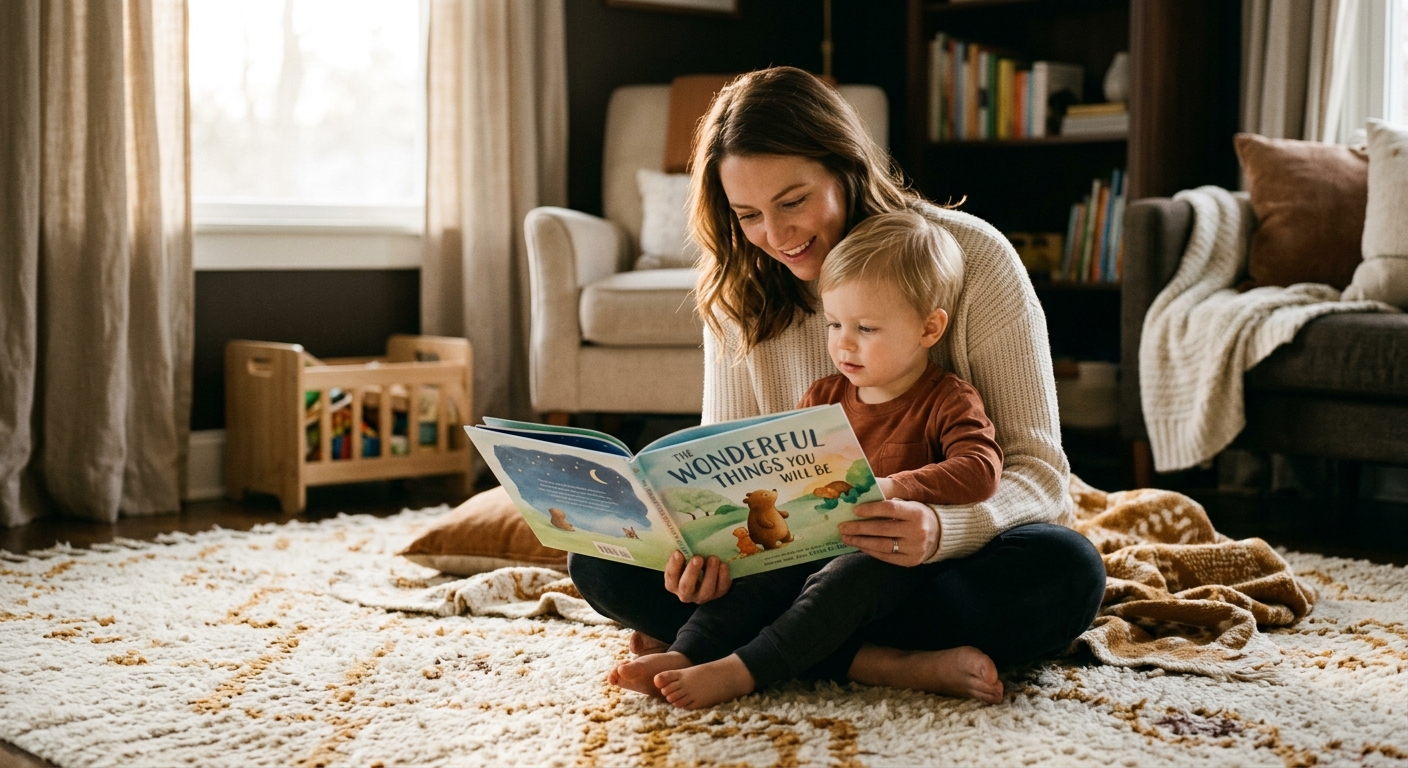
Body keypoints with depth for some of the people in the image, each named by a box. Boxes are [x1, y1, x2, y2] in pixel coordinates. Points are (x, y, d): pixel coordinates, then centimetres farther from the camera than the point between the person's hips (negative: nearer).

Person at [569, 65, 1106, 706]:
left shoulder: (972, 257, -12)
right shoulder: (738, 292, 0)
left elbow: (1040, 472, -15)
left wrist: (941, 529, -37)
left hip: (945, 558, -2)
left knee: (1067, 573, -36)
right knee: (597, 558, -17)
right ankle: (885, 664, -29)